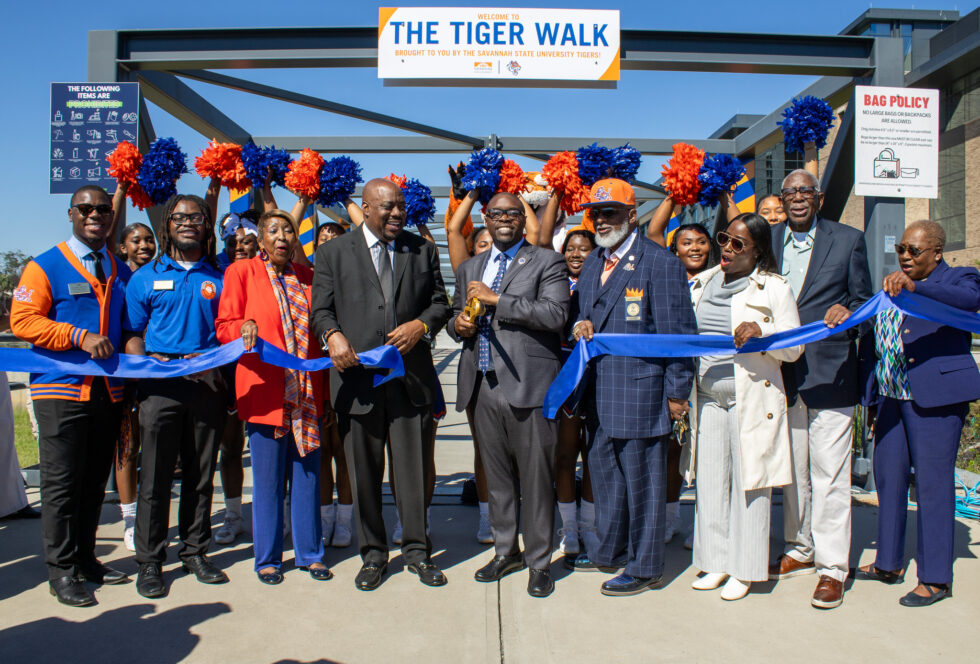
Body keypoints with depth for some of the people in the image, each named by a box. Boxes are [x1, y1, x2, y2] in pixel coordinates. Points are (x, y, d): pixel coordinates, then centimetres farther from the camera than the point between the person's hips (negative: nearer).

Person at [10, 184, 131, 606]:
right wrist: (81, 337, -18)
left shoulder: (121, 272, 14)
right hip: (61, 390, -5)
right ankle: (60, 571, 12)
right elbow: (23, 320, -9)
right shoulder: (45, 267, -1)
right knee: (61, 484, 0)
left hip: (108, 392, 5)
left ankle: (85, 558, 26)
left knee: (95, 482, 12)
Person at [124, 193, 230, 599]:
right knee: (155, 475, 1)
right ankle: (149, 561, 12)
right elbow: (132, 335, 8)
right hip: (161, 386, -1)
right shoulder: (145, 278, 9)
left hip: (207, 383, 1)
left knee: (201, 473, 8)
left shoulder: (218, 278, 11)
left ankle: (194, 551, 21)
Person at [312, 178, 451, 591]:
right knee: (364, 472, 8)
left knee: (414, 468, 6)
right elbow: (321, 309, 4)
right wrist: (333, 335, -17)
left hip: (411, 375, 1)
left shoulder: (422, 250, 12)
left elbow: (440, 302, 13)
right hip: (357, 376, -1)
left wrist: (421, 324, -8)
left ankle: (416, 551, 22)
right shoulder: (333, 252, 8)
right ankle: (373, 554, 24)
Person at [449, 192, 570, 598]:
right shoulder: (469, 268, 19)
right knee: (497, 476, 14)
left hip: (528, 385, -5)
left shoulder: (547, 262, 1)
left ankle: (539, 561, 16)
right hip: (483, 386, 5)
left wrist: (496, 299, -15)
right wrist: (458, 324, 1)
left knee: (535, 477, 1)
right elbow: (457, 316, 26)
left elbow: (555, 314, -14)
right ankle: (506, 551, 31)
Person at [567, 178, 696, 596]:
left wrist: (677, 392, -11)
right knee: (603, 470, 18)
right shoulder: (592, 264, 14)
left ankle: (645, 565, 18)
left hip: (640, 388, -8)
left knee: (641, 477, 2)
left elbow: (678, 332, -11)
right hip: (599, 389, 8)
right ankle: (610, 550, 36)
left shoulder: (660, 263, -10)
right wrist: (580, 324, -1)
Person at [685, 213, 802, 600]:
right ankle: (716, 561, 19)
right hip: (708, 395, 5)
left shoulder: (774, 288, -2)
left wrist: (761, 331, -20)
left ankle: (744, 569, 14)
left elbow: (794, 348, -4)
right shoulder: (704, 282, 12)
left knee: (749, 480, 1)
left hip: (752, 397, -4)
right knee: (710, 478, 7)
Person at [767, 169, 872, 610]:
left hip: (830, 371, -3)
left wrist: (846, 311, -15)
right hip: (783, 372, 3)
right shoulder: (767, 240, 11)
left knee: (829, 473, -2)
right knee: (793, 470, 14)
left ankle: (832, 567, 9)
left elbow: (864, 300, 6)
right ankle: (800, 550, 29)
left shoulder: (848, 240, 4)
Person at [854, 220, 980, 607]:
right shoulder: (891, 289, 19)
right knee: (888, 477, 12)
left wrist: (915, 287, -36)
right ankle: (888, 563, 26)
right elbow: (872, 337, 20)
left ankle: (935, 578, 9)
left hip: (935, 397, -6)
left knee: (932, 483, -3)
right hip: (891, 397, 7)